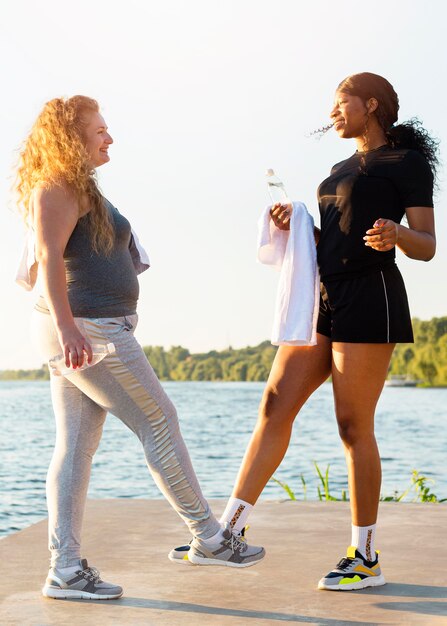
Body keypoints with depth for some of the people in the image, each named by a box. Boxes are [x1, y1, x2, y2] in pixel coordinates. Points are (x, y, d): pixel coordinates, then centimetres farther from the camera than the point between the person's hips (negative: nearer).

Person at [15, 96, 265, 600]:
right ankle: (208, 538, 8)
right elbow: (49, 255, -23)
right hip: (89, 328, -10)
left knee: (76, 446, 5)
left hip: (81, 331, 10)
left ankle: (65, 569, 4)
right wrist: (66, 326, -32)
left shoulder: (73, 188, 21)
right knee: (158, 423, -2)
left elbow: (44, 260, 25)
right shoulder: (60, 187, -10)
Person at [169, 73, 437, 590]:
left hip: (369, 299, -8)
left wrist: (395, 234, -28)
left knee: (354, 426, -8)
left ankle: (365, 558, 2)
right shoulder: (342, 170, 23)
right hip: (323, 298, 8)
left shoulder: (407, 161, -1)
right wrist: (295, 227, 3)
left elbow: (427, 248, -6)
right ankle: (230, 530, 2)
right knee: (274, 407, 0)